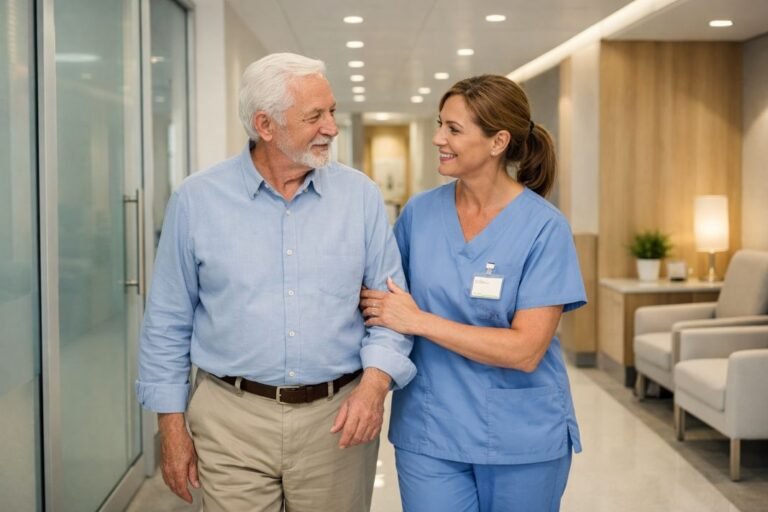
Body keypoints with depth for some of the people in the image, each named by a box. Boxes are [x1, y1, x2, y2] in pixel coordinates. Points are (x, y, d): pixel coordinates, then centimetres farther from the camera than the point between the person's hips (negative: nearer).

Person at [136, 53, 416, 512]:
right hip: (232, 420, -1)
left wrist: (374, 382, -15)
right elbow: (169, 322, 3)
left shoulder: (361, 196, 0)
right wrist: (172, 425, 1)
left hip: (338, 419, 1)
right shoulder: (198, 199, -2)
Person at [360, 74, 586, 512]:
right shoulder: (420, 212, -1)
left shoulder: (544, 227, -12)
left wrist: (419, 321, -18)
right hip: (430, 432, 2)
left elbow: (525, 350, -18)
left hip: (521, 439, -2)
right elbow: (384, 296, 11)